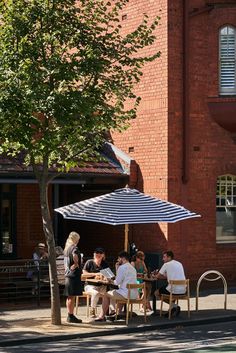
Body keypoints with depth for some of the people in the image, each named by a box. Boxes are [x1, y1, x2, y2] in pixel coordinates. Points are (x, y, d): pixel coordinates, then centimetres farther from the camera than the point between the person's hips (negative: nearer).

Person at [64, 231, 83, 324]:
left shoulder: (66, 249, 15)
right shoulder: (74, 248, -12)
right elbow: (75, 255, -34)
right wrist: (76, 264, -19)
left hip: (67, 275, 9)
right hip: (74, 275, -9)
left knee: (69, 297, 13)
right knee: (72, 297, -6)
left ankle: (69, 315, 19)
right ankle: (71, 316, -4)